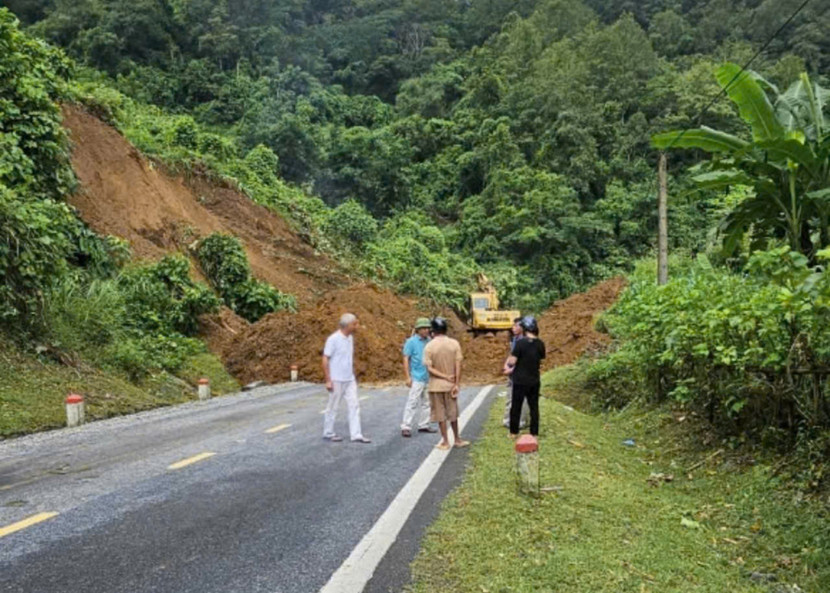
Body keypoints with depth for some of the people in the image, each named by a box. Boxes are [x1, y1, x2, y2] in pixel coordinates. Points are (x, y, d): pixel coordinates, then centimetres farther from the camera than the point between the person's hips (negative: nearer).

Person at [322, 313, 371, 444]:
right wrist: (328, 380, -17)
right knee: (333, 407, 6)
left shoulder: (350, 338, 7)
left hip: (349, 380, 7)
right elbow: (325, 360, -15)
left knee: (354, 406, 3)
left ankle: (356, 435, 6)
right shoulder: (333, 339, -16)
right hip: (337, 380, -7)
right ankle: (328, 433, 20)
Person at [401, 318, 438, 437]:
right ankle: (406, 427, -7)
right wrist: (408, 377, -14)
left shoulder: (428, 341, 9)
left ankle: (424, 425, 22)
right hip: (417, 378, -7)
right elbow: (406, 359, -9)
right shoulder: (411, 342, -8)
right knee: (412, 402, -10)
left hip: (428, 377, 7)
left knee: (426, 402, 12)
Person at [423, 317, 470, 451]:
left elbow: (429, 368, -14)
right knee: (452, 413, 17)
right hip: (451, 385, 2)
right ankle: (457, 439, 27)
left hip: (436, 385, -2)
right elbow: (458, 366, -7)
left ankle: (445, 442, 14)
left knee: (440, 414, 8)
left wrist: (446, 377, -11)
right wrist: (456, 384, -4)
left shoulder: (429, 346, -10)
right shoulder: (454, 344, -5)